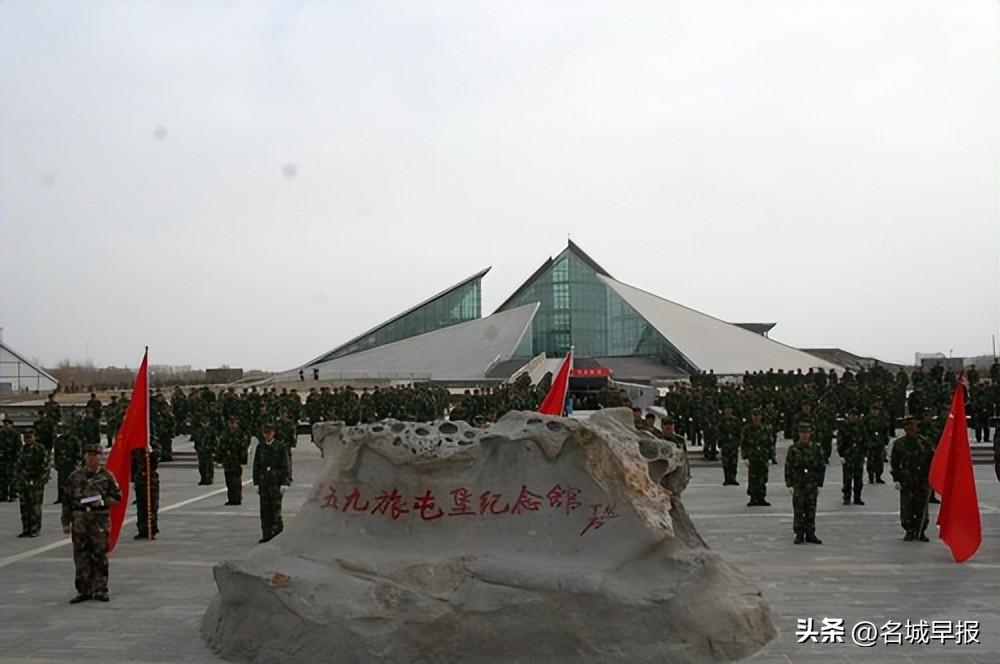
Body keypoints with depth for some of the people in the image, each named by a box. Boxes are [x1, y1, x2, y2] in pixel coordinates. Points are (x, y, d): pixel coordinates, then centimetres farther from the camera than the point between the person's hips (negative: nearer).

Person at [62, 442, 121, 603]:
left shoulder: (107, 476, 4)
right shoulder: (75, 476, 7)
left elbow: (117, 496, 6)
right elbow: (66, 500, 9)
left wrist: (103, 501, -12)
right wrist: (66, 522, 4)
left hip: (100, 519, -1)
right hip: (80, 518, 2)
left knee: (100, 556, 1)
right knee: (81, 556, 3)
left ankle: (100, 590, 9)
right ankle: (84, 590, 12)